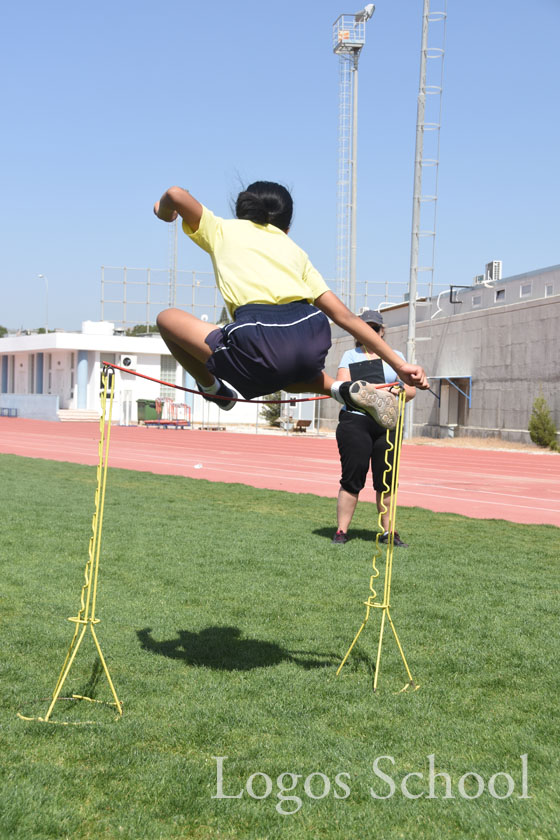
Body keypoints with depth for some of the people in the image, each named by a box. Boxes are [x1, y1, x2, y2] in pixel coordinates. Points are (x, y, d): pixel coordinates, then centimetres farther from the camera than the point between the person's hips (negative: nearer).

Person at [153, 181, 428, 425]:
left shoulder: (221, 229, 24)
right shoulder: (294, 249, 30)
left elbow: (176, 194, 6)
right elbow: (345, 316, 23)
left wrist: (163, 211, 31)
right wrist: (400, 364, 23)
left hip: (260, 341, -4)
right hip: (313, 339, 5)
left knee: (167, 318, 17)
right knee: (285, 374, 42)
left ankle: (212, 388, 30)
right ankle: (346, 390, 17)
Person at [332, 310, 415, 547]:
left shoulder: (395, 357, 15)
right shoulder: (350, 356, 12)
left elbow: (411, 390, 8)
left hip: (387, 424, 2)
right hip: (355, 422, -2)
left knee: (386, 480, 4)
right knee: (352, 477, -4)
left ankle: (388, 532, 14)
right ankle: (341, 531, 3)